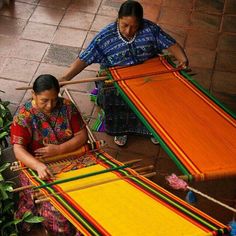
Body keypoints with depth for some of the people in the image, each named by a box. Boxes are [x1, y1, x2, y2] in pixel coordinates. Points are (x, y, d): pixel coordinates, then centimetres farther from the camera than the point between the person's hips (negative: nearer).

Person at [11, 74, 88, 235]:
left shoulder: (67, 106, -1)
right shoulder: (24, 115, -10)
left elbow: (82, 136, -1)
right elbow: (18, 149, -19)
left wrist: (59, 149, -18)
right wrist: (38, 165, -38)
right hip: (38, 166, -3)